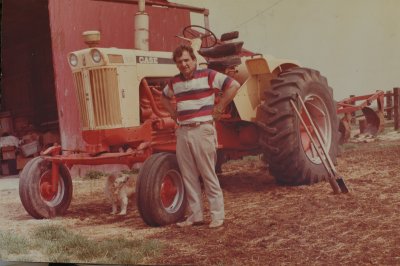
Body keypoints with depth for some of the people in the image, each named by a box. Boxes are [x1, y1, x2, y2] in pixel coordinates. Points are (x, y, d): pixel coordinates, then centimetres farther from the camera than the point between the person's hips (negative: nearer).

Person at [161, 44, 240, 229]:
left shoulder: (207, 75, -4)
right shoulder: (174, 82, 13)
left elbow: (234, 85, -9)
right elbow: (164, 97, 33)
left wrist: (219, 108, -8)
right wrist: (173, 113, 16)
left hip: (202, 129, -6)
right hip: (182, 132, 6)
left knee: (208, 175, -2)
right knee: (188, 176, 8)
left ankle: (217, 215, 6)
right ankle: (196, 215, 16)